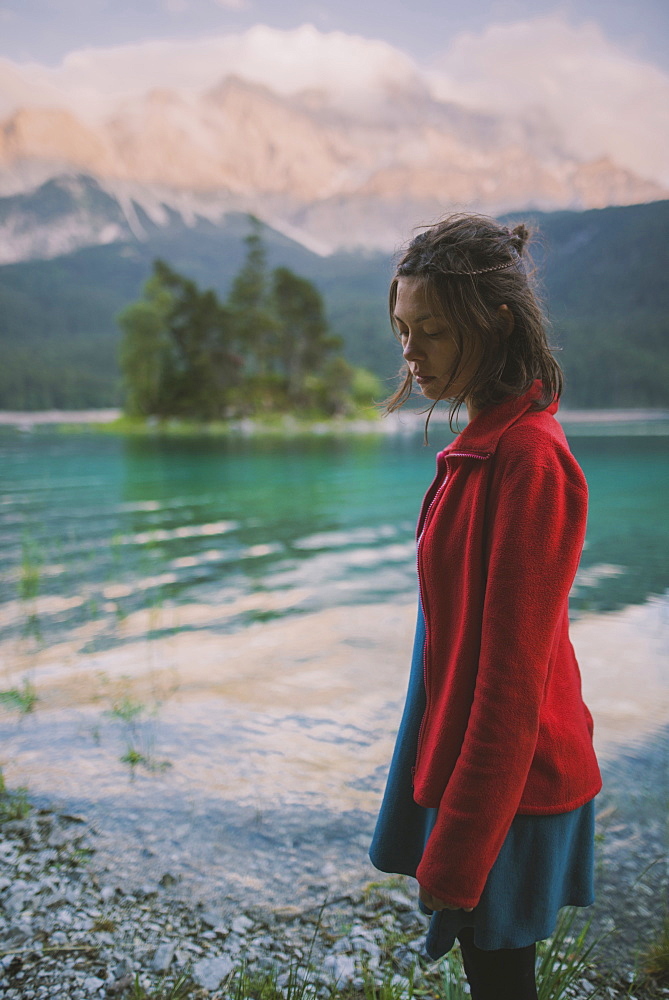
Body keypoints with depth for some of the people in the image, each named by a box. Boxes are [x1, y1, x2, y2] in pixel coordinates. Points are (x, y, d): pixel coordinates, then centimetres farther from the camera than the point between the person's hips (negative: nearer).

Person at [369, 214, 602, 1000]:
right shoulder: (485, 442, 4)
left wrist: (455, 859, -17)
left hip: (505, 787, -8)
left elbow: (512, 676, -23)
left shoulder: (529, 457, -23)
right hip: (467, 759, 8)